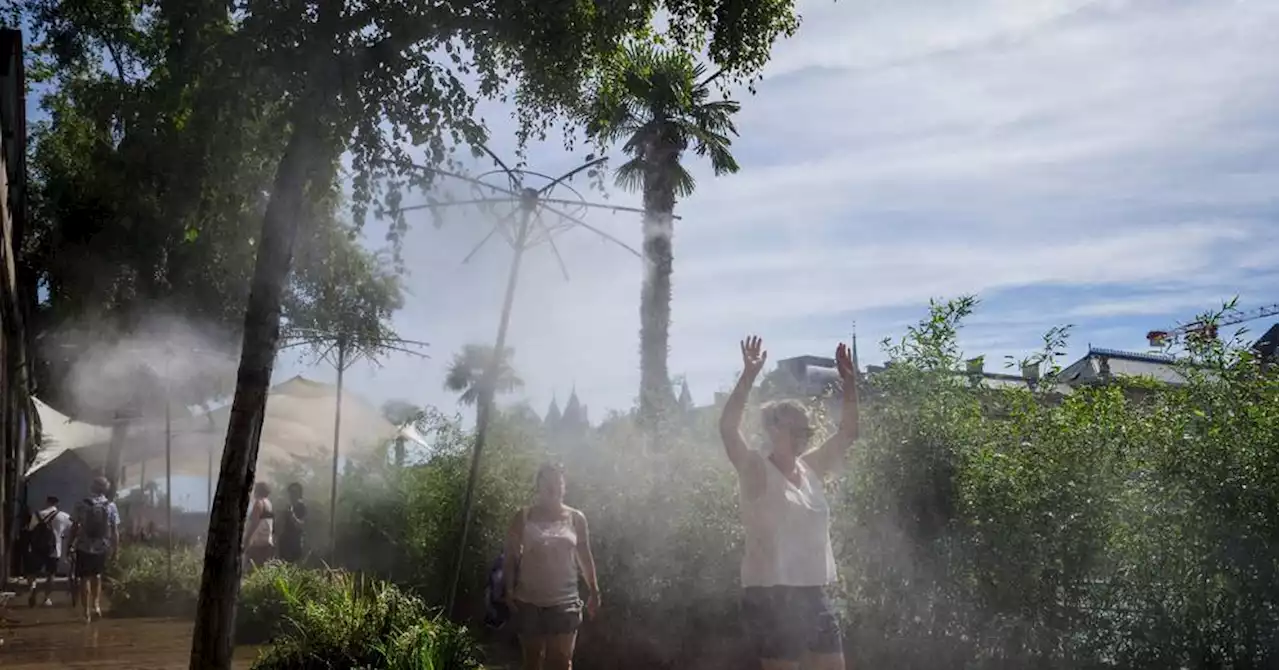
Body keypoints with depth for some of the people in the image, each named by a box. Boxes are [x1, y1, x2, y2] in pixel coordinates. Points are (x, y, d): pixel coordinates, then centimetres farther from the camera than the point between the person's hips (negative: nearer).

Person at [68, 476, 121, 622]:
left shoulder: (83, 504, -5)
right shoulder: (111, 507, -2)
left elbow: (75, 527, -5)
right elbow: (115, 530, -3)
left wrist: (71, 543, 6)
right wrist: (115, 549, 4)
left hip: (84, 547, -2)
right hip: (102, 548, 2)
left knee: (85, 579, 7)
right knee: (97, 576, 24)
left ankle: (87, 612, 6)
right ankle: (96, 605, 15)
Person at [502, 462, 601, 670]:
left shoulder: (576, 518, 6)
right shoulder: (523, 518, 2)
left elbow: (585, 557, 9)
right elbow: (510, 556, 2)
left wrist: (593, 591, 5)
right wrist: (509, 590, -8)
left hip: (564, 601, 0)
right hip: (529, 601, 0)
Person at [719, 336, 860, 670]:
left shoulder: (810, 469, 10)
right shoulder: (757, 472, -8)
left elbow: (848, 433, 14)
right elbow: (727, 428, -23)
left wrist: (849, 383, 3)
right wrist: (749, 376, -28)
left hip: (814, 594, 7)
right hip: (772, 597, -7)